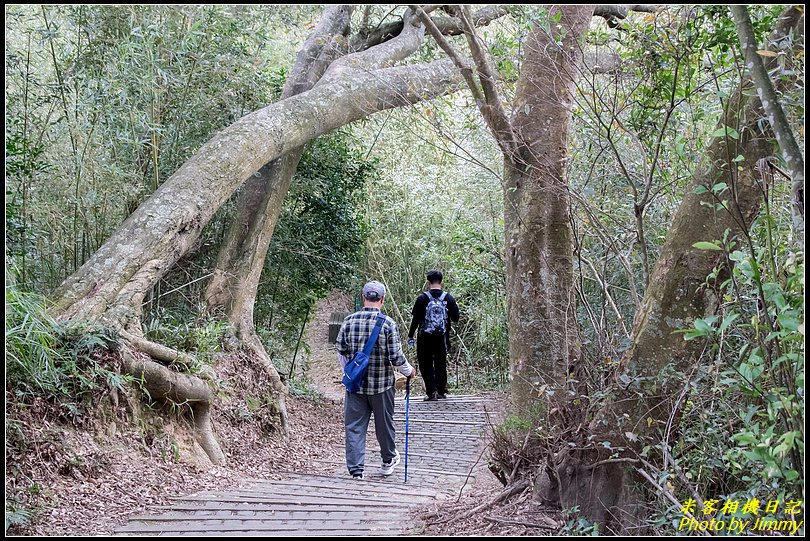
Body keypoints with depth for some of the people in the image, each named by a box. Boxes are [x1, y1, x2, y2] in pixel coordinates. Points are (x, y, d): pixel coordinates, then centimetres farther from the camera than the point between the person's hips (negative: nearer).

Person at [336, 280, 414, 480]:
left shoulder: (349, 321, -4)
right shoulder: (388, 323, -13)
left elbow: (341, 352, 4)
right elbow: (396, 356, -12)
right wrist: (408, 371, 7)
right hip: (381, 384, -1)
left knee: (354, 426, 8)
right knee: (384, 424, 16)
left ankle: (356, 468, 5)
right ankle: (388, 460, 36)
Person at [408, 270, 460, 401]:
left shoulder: (422, 298, -7)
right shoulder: (448, 298, 0)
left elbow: (416, 319, -5)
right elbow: (455, 318, 2)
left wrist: (410, 335, 4)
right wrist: (455, 307, 23)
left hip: (425, 337, -3)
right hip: (442, 337, 3)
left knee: (425, 364, 6)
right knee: (441, 364, 14)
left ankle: (431, 392, -3)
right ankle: (441, 391, 18)